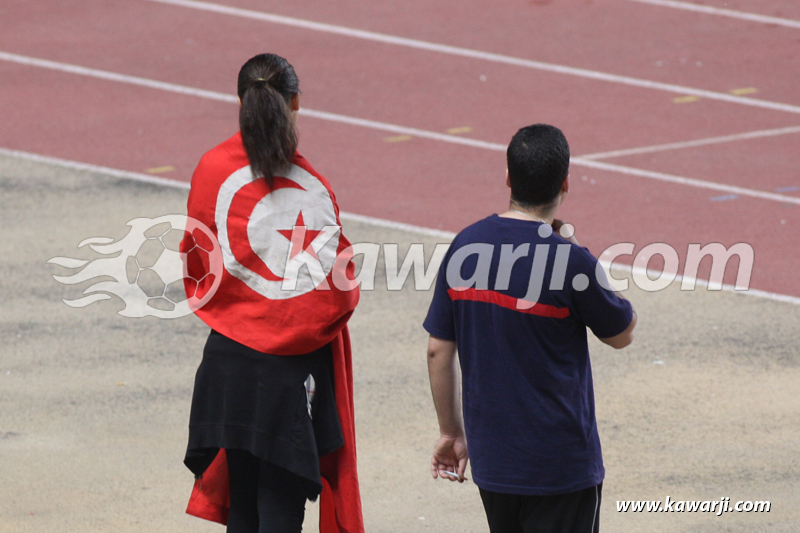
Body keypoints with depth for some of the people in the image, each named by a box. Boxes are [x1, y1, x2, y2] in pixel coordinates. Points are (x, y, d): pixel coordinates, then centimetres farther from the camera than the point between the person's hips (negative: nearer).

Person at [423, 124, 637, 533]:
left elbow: (438, 350, 4)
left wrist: (451, 432, 16)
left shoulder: (466, 246, -1)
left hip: (489, 455, 6)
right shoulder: (568, 259, -17)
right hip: (559, 461, -5)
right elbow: (621, 333, 0)